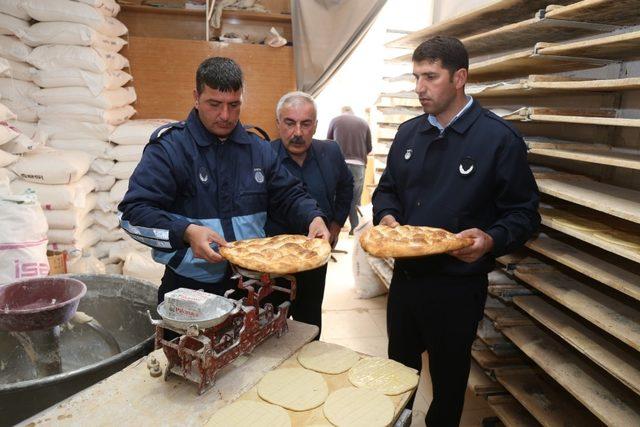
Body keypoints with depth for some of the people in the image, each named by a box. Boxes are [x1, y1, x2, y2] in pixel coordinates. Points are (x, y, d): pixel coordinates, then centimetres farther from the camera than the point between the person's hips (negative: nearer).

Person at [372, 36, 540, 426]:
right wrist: (386, 216, -9)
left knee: (448, 379, 17)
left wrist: (491, 240, -29)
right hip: (405, 275, 5)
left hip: (457, 286, -5)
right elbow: (388, 188, 12)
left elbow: (524, 213, -10)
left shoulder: (499, 138, -13)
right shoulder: (409, 133, 4)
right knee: (399, 368, 25)